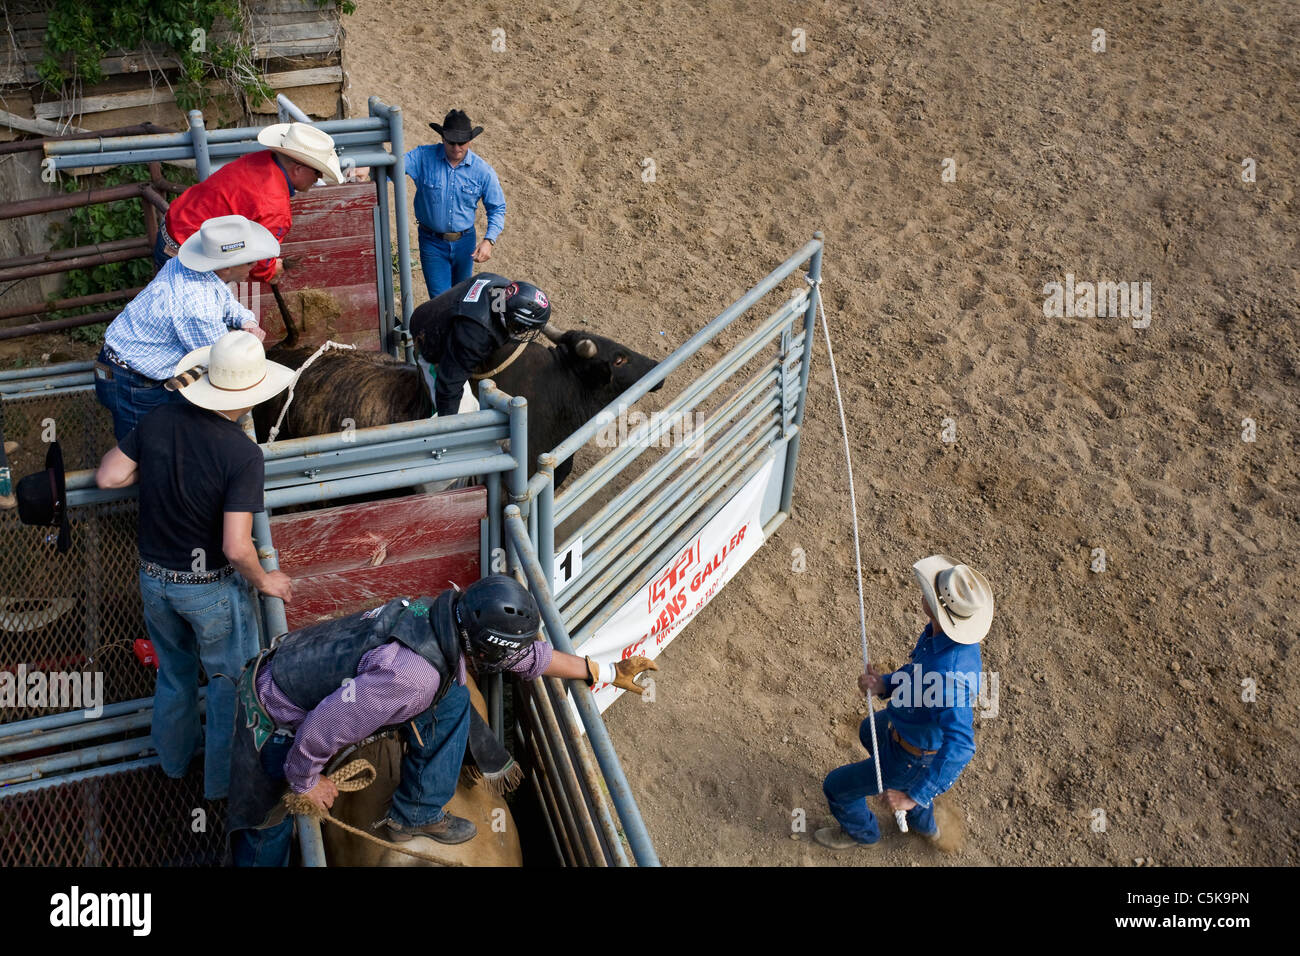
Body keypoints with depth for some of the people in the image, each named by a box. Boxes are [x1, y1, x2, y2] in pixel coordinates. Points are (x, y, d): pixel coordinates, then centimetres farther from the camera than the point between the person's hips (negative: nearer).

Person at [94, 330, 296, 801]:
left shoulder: (158, 421, -13)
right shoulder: (242, 454, -28)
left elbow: (108, 476, -4)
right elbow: (236, 547, -29)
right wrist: (264, 581, -10)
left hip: (154, 578, 6)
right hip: (211, 588, -5)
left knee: (175, 670, 29)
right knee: (230, 679, 18)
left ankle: (173, 756, 51)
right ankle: (223, 777, 34)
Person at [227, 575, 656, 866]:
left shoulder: (450, 617, -14)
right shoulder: (412, 674, -39)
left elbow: (532, 654, 2)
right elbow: (322, 730, -31)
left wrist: (606, 672, 8)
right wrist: (305, 782, -10)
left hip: (321, 674, 7)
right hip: (278, 717, -7)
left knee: (451, 700, 0)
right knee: (268, 826, 10)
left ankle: (416, 814, 14)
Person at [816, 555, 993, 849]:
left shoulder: (949, 673, -47)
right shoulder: (945, 630, -18)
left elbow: (960, 747, -50)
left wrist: (914, 796, -49)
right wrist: (885, 684, -18)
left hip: (916, 756, -9)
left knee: (837, 786, 10)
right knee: (869, 733, 39)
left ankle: (861, 831, 48)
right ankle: (923, 823, 58)